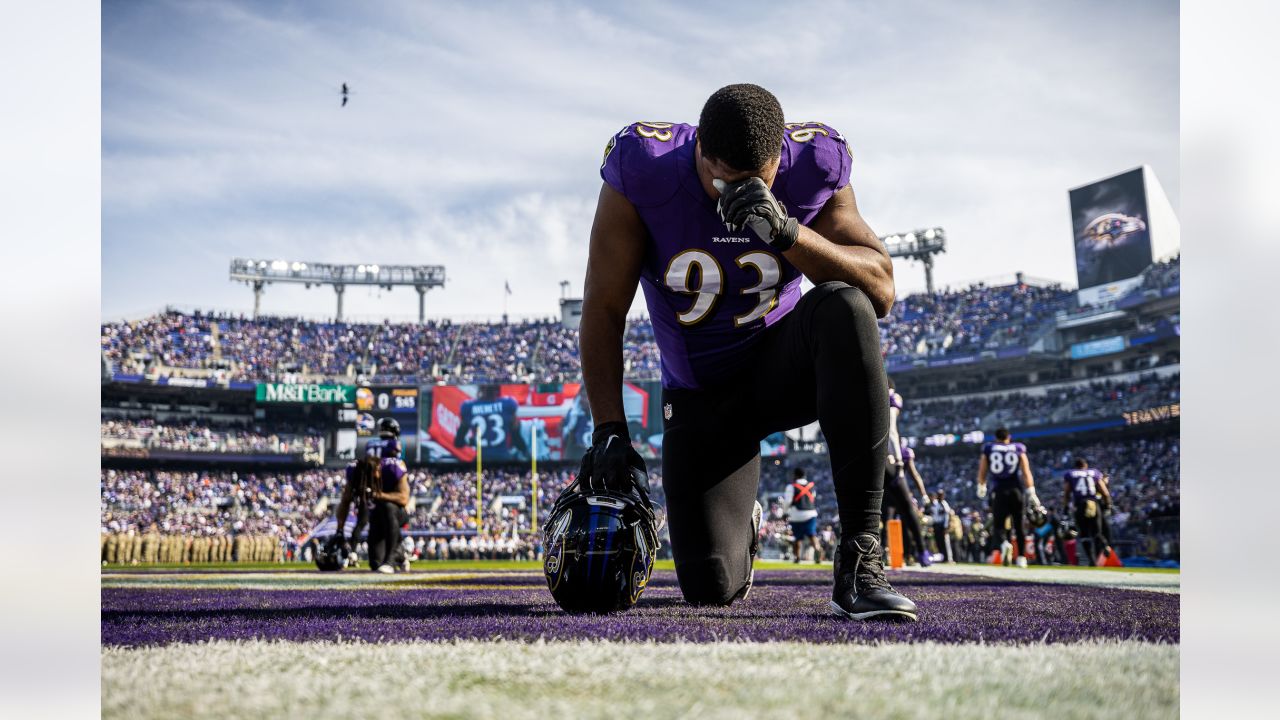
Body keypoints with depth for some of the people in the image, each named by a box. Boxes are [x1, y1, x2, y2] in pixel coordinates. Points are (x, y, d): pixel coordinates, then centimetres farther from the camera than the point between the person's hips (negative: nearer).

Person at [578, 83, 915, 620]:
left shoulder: (812, 168, -16)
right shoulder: (643, 171, -20)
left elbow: (881, 290, -21)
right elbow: (604, 311, -13)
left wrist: (788, 232, -35)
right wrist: (609, 429, -18)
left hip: (782, 367, 0)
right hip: (701, 397, 0)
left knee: (845, 308, -36)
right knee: (711, 590, -9)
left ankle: (860, 557, -34)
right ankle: (741, 526, 35)